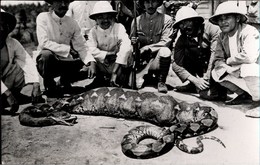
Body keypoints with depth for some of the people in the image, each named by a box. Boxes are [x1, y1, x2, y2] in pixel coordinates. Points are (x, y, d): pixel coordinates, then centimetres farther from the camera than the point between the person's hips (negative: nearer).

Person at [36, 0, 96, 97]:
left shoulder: (73, 23, 2)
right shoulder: (43, 17, -10)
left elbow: (82, 47, -2)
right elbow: (44, 43, -23)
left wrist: (91, 62, -21)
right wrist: (68, 49, -22)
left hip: (65, 63, 4)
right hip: (46, 61, -4)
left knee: (90, 69, -13)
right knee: (46, 54, -36)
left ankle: (61, 82, 13)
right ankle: (50, 88, -9)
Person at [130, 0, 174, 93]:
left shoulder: (166, 19, -3)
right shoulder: (137, 20, 2)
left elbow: (166, 42, -10)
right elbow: (131, 41, 5)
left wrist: (147, 48, -19)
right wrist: (133, 42, -19)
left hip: (158, 58, -1)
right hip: (142, 59, 1)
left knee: (165, 51, -34)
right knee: (135, 83, -22)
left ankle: (161, 81, -10)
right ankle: (147, 77, 15)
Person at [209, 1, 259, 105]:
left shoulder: (250, 32, -21)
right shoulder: (222, 36, 1)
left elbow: (249, 57, -36)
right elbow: (217, 59, 0)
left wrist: (228, 61, -19)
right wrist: (227, 68, -22)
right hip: (238, 73, 8)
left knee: (248, 68, -37)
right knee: (215, 73, -8)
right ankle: (244, 94, 6)